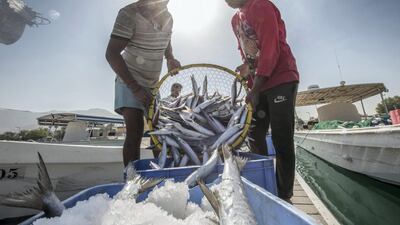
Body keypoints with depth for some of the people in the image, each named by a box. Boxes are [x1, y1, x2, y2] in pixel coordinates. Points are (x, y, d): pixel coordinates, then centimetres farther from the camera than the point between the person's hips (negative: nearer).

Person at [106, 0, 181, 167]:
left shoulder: (167, 17, 5)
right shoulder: (129, 14, -16)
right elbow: (111, 54, -21)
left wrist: (171, 59, 6)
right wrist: (135, 87, -27)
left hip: (153, 83, 6)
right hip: (130, 83, -6)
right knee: (135, 130, -20)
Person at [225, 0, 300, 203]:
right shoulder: (235, 20, 19)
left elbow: (270, 49, -16)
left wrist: (255, 90, -20)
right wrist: (246, 66, 2)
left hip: (281, 79, -7)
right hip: (259, 84, 8)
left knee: (281, 140, -7)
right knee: (255, 137, 6)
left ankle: (284, 196, 6)